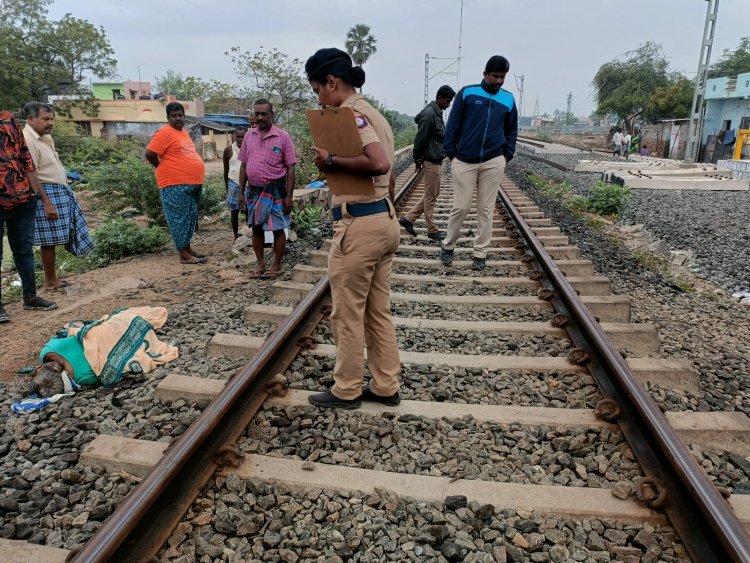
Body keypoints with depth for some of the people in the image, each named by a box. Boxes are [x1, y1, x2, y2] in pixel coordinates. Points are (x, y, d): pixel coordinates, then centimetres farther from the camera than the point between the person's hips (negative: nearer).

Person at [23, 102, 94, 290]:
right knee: (49, 239, -1)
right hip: (47, 194, -10)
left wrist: (63, 191, 20)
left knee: (54, 238, 14)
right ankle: (50, 281, 9)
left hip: (60, 192, 10)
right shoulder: (28, 140, -16)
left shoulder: (45, 137, 15)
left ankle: (52, 277, 23)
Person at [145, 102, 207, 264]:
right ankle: (184, 254, 0)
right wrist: (165, 169, -3)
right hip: (176, 185, -9)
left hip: (193, 184, 9)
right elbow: (150, 154, -15)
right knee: (180, 219, -4)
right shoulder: (165, 133, -11)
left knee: (190, 218, 14)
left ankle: (187, 248, 24)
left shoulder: (184, 132, 16)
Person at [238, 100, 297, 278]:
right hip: (253, 189, 5)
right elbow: (243, 165, 11)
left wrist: (289, 196, -11)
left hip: (275, 190, -4)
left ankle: (277, 266, 14)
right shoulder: (249, 135, 7)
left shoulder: (283, 137, -6)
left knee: (277, 228, 2)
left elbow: (290, 169, -7)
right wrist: (241, 192, 7)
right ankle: (260, 263, 26)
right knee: (256, 227, 12)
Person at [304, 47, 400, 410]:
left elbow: (380, 163, -28)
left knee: (347, 313, 4)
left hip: (359, 225, -10)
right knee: (378, 310, 15)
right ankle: (385, 387, 25)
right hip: (384, 220, 10)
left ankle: (347, 391, 18)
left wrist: (330, 160, -17)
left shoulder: (350, 114, -12)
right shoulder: (373, 114, 17)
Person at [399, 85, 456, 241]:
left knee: (434, 194, 16)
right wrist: (418, 160, -11)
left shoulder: (437, 113, 13)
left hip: (436, 160, 10)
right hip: (431, 162, -10)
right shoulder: (429, 114, -18)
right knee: (430, 196, 1)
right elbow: (420, 139, -18)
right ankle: (432, 230, 11)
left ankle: (408, 218, 20)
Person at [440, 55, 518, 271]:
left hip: (493, 162, 2)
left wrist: (507, 155, 7)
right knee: (460, 207, 0)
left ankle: (480, 253, 13)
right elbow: (453, 125, 2)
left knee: (486, 209, 5)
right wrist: (451, 153, -2)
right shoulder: (467, 93, 0)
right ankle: (448, 246, 19)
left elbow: (512, 130, 17)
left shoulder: (508, 99, 8)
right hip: (464, 161, -2)